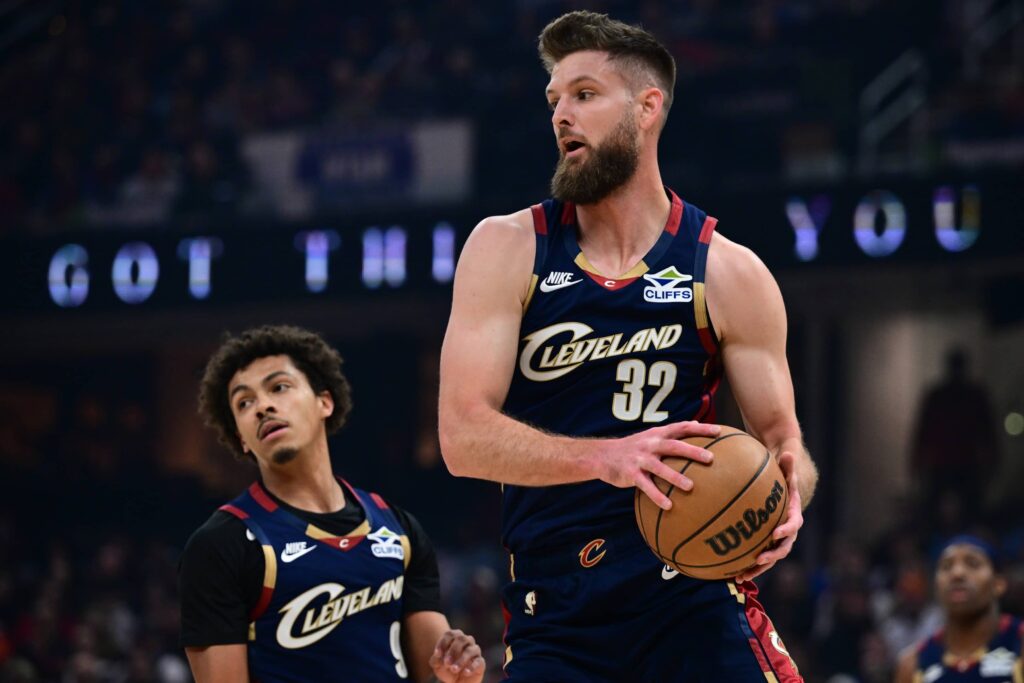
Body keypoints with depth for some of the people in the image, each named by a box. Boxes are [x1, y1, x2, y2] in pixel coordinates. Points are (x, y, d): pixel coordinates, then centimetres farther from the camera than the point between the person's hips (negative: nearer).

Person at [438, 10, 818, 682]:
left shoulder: (728, 273, 2)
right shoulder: (507, 249, 2)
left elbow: (782, 437, 8)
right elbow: (463, 436, -9)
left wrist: (787, 497, -18)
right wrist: (603, 457, -27)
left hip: (694, 596, -1)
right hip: (553, 618, 1)